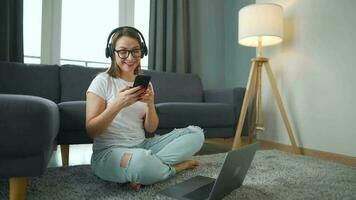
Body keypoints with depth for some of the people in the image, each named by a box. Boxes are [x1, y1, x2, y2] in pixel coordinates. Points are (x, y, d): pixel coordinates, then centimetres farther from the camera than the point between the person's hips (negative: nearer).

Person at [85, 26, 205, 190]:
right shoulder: (102, 81, -5)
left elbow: (151, 129, 6)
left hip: (142, 146, 6)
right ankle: (175, 167, -8)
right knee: (140, 160, -40)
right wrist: (118, 104, -24)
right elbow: (91, 131, -10)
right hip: (109, 152, -5)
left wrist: (150, 104, -14)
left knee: (196, 133, -7)